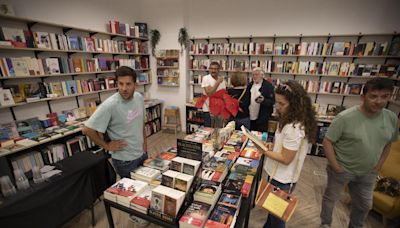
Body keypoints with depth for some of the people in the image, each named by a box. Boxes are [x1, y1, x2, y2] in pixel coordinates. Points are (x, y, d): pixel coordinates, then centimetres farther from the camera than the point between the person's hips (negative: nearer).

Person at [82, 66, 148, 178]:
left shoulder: (139, 98, -5)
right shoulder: (109, 105, -24)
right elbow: (87, 129, -19)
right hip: (124, 160, -6)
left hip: (142, 153, 6)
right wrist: (107, 146, -12)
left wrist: (144, 141, 8)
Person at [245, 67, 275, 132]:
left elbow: (272, 101, -11)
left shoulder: (268, 86, -8)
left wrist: (263, 100, -30)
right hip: (250, 117, 5)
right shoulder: (250, 85, 10)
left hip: (262, 118, -5)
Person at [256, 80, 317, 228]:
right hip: (280, 175, 9)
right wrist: (274, 144, -2)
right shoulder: (294, 121, 0)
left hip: (282, 179, -9)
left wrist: (264, 151, -17)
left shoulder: (293, 128, -30)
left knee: (277, 213, 15)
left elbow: (285, 159, -24)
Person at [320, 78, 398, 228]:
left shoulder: (392, 118, -6)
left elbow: (388, 143, 9)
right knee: (330, 198, 16)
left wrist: (378, 166, 4)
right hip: (342, 170, -5)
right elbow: (327, 142, -20)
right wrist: (335, 167, -18)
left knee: (364, 205, 24)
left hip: (367, 173, 5)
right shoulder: (345, 117, -25)